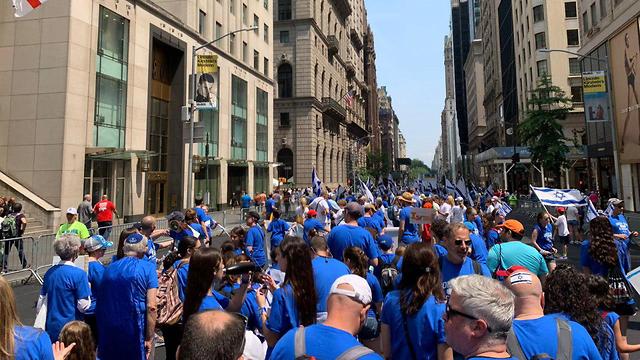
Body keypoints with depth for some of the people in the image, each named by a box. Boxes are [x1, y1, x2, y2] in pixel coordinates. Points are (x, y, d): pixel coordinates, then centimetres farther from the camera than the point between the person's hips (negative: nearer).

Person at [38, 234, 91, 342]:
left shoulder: (50, 272, 2)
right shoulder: (79, 274, -18)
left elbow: (42, 300, 9)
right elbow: (83, 306, -16)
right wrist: (87, 287, 0)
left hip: (51, 327, 6)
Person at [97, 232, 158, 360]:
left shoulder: (110, 268, 6)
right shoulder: (148, 268, -8)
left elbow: (102, 301, 13)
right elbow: (151, 307, -14)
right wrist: (149, 338, -7)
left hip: (108, 331, 5)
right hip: (135, 329, -4)